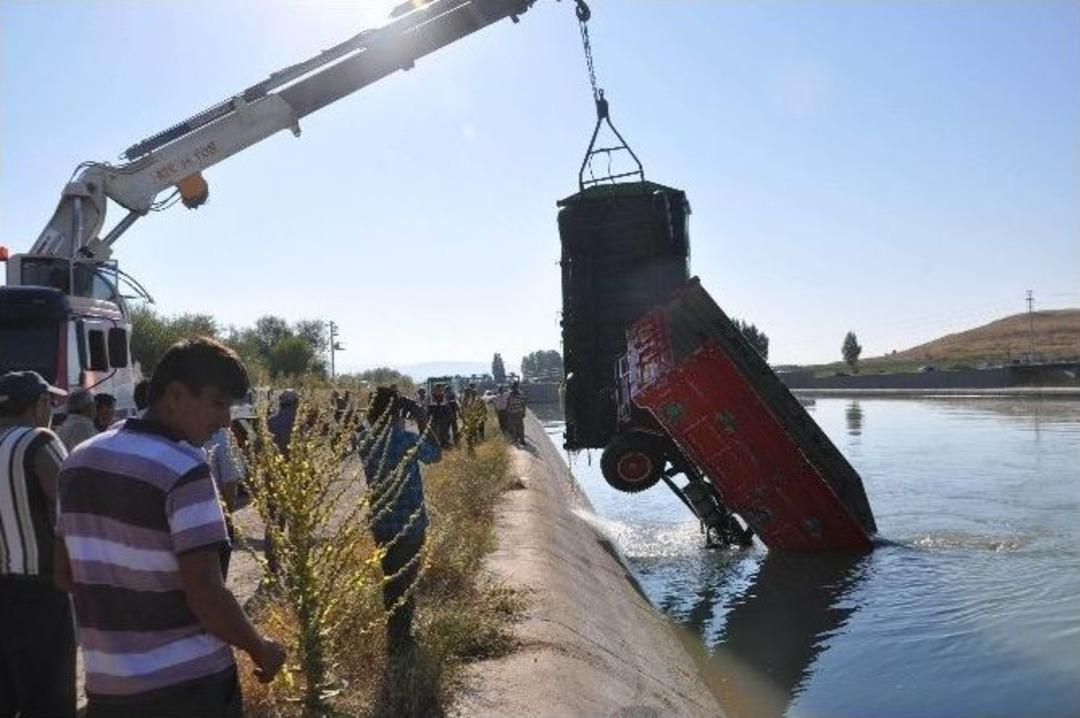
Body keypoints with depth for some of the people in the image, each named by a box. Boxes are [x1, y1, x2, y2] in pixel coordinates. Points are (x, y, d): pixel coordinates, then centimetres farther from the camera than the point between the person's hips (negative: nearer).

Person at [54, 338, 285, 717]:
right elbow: (206, 596, -21)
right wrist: (261, 651, -8)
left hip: (105, 685, 7)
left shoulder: (79, 460, 4)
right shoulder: (183, 469, -19)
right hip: (189, 683, -6)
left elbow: (65, 575, 13)